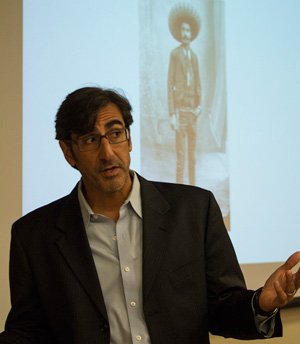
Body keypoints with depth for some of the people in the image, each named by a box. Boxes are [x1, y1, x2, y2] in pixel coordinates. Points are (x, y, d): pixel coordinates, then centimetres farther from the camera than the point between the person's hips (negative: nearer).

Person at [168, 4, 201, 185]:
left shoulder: (194, 56, 17)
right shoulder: (175, 54, 0)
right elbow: (170, 85, -4)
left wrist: (199, 106, 4)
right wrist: (172, 114, -10)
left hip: (193, 111, 6)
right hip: (180, 110, -6)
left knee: (193, 155, 10)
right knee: (181, 157, -8)